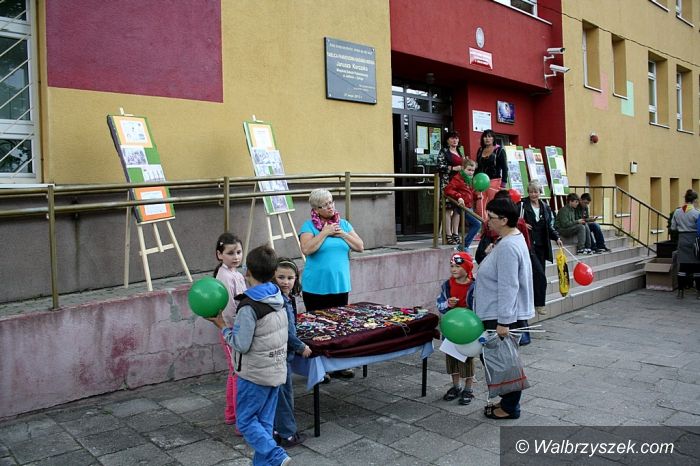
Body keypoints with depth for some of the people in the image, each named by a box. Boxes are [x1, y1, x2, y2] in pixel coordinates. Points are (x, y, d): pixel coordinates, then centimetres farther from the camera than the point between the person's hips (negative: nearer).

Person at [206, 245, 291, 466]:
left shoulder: (249, 306, -21)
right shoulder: (278, 299, 4)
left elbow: (241, 344, -19)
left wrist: (221, 325, -7)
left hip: (255, 374, -8)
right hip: (277, 371, 8)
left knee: (245, 420, 4)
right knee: (265, 421, 15)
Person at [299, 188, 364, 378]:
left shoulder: (343, 224, 8)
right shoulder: (308, 226, -5)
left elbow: (360, 247, 3)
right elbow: (307, 249, -21)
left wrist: (342, 233, -8)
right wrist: (325, 232, -16)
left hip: (340, 285, 4)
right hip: (316, 287, -4)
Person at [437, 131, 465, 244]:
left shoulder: (460, 151, 23)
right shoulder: (443, 152, 0)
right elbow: (440, 166, -10)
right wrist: (454, 168, -15)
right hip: (447, 183, -7)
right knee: (448, 208, -9)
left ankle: (455, 234, 11)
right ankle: (448, 235, -8)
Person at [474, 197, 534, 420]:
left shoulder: (508, 247, -23)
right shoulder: (510, 240, 12)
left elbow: (508, 287, -26)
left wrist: (504, 322, -25)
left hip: (504, 318, -10)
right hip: (499, 316, 10)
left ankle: (510, 408, 16)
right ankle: (507, 401, 29)